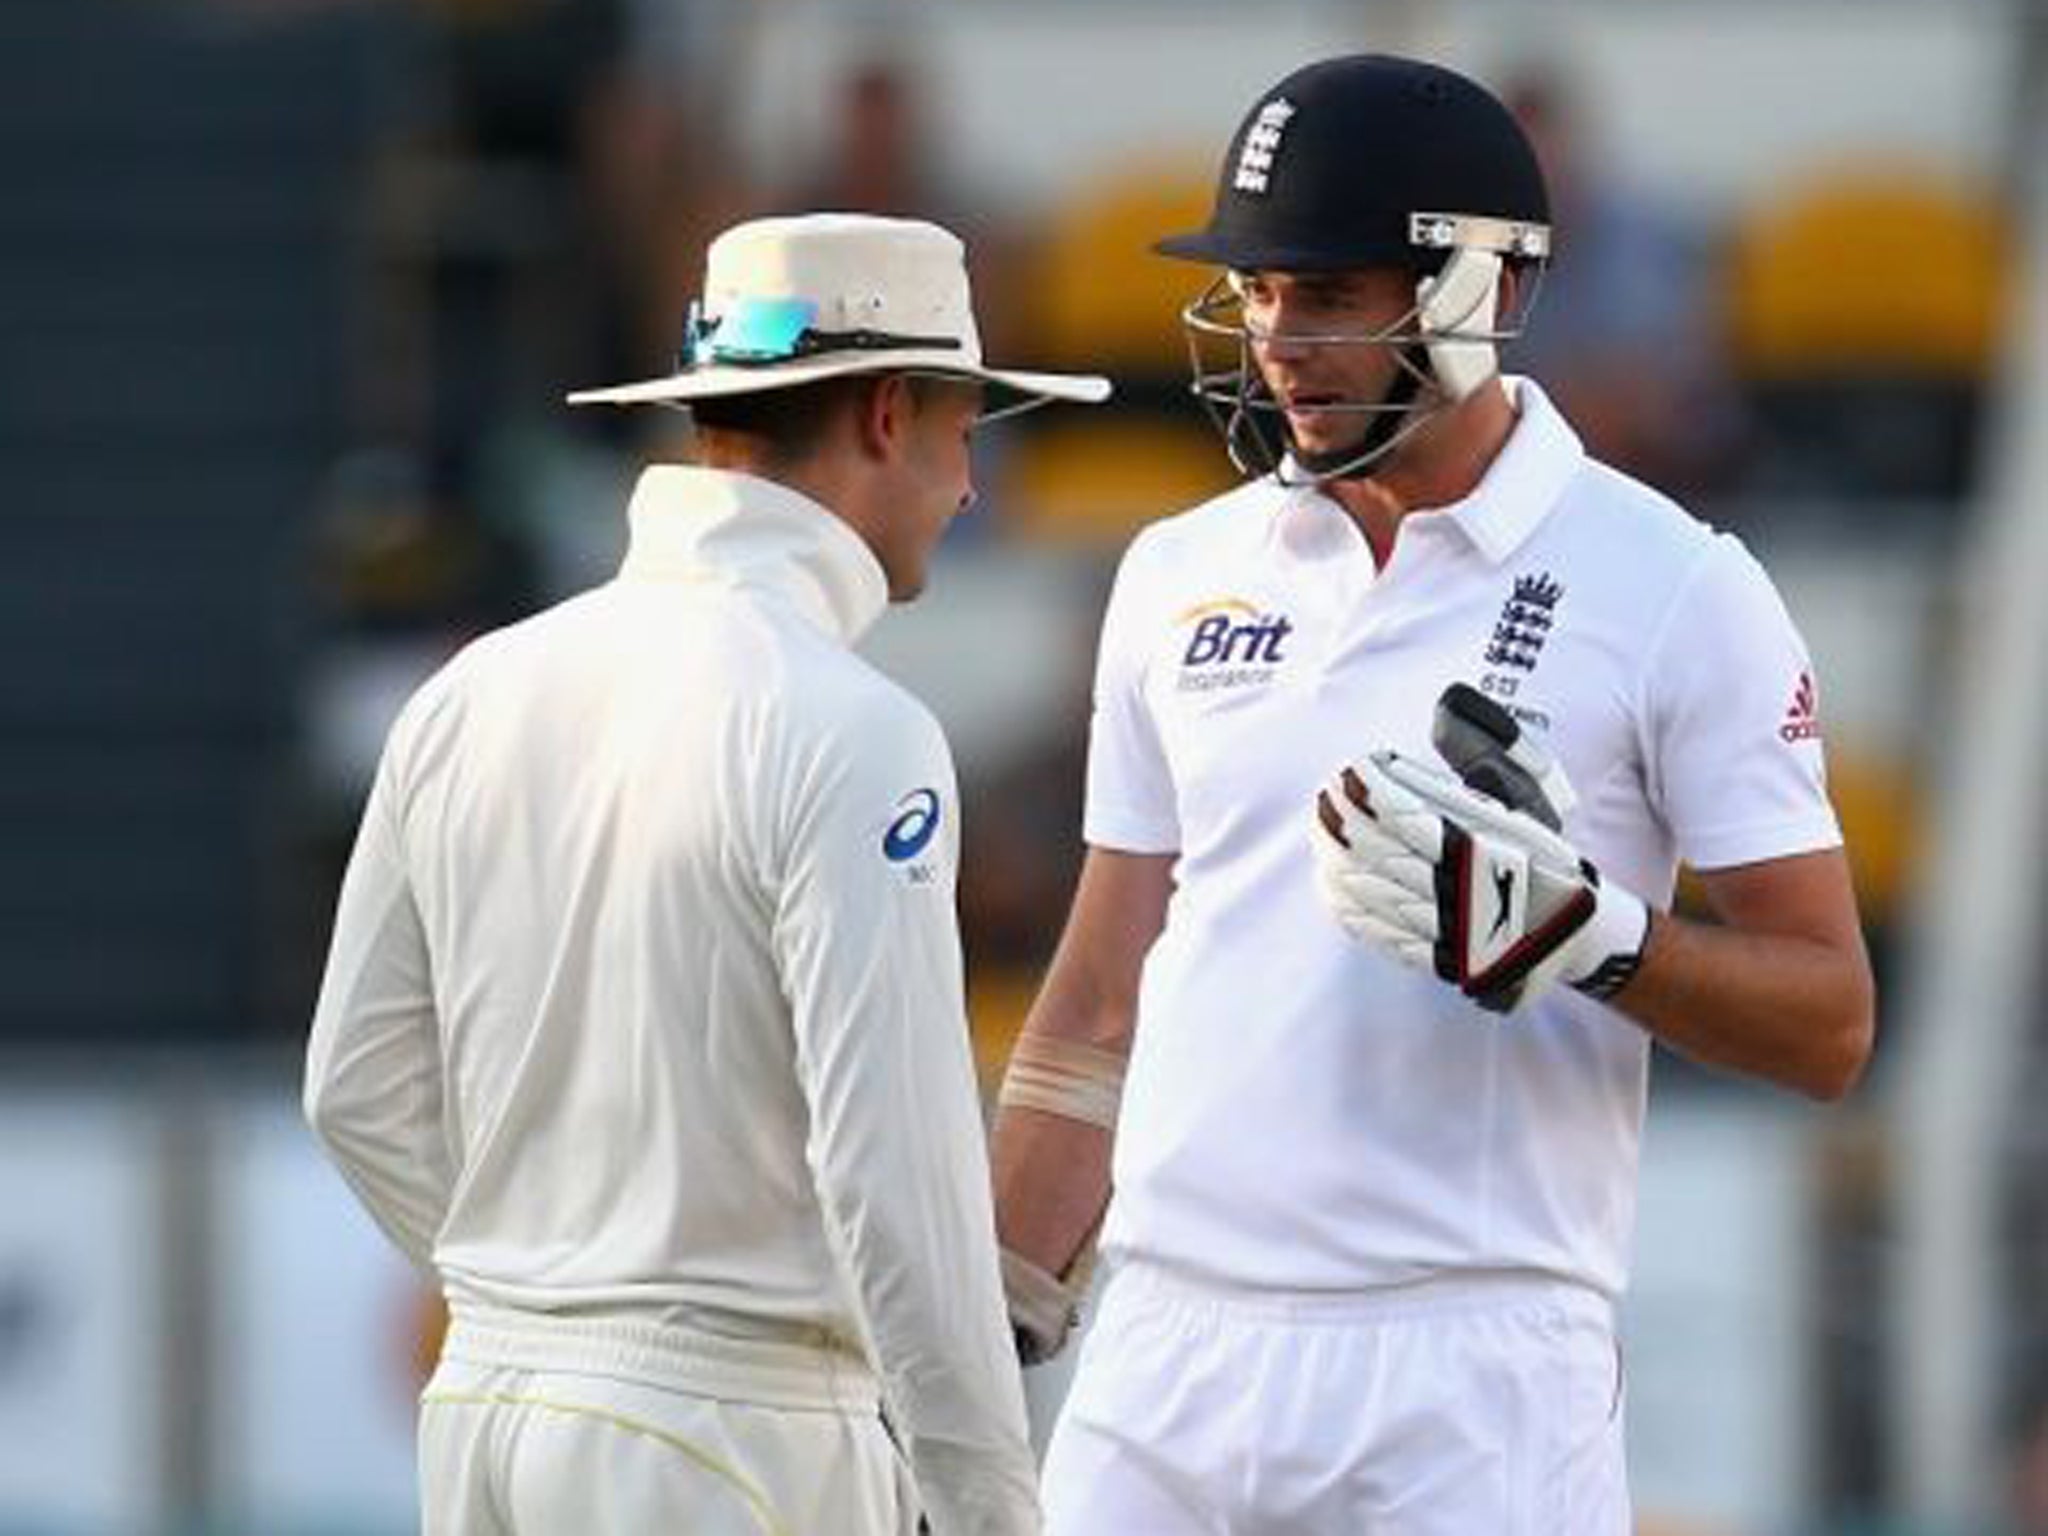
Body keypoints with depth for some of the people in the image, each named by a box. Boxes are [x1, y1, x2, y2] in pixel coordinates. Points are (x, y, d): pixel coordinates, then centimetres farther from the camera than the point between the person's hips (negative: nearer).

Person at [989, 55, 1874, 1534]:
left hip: (1470, 1371, -5)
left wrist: (1579, 937, -20)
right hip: (1163, 1354, 5)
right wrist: (987, 1339, 13)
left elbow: (1828, 1022, -3)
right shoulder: (1187, 576, 13)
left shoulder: (1673, 593, -2)